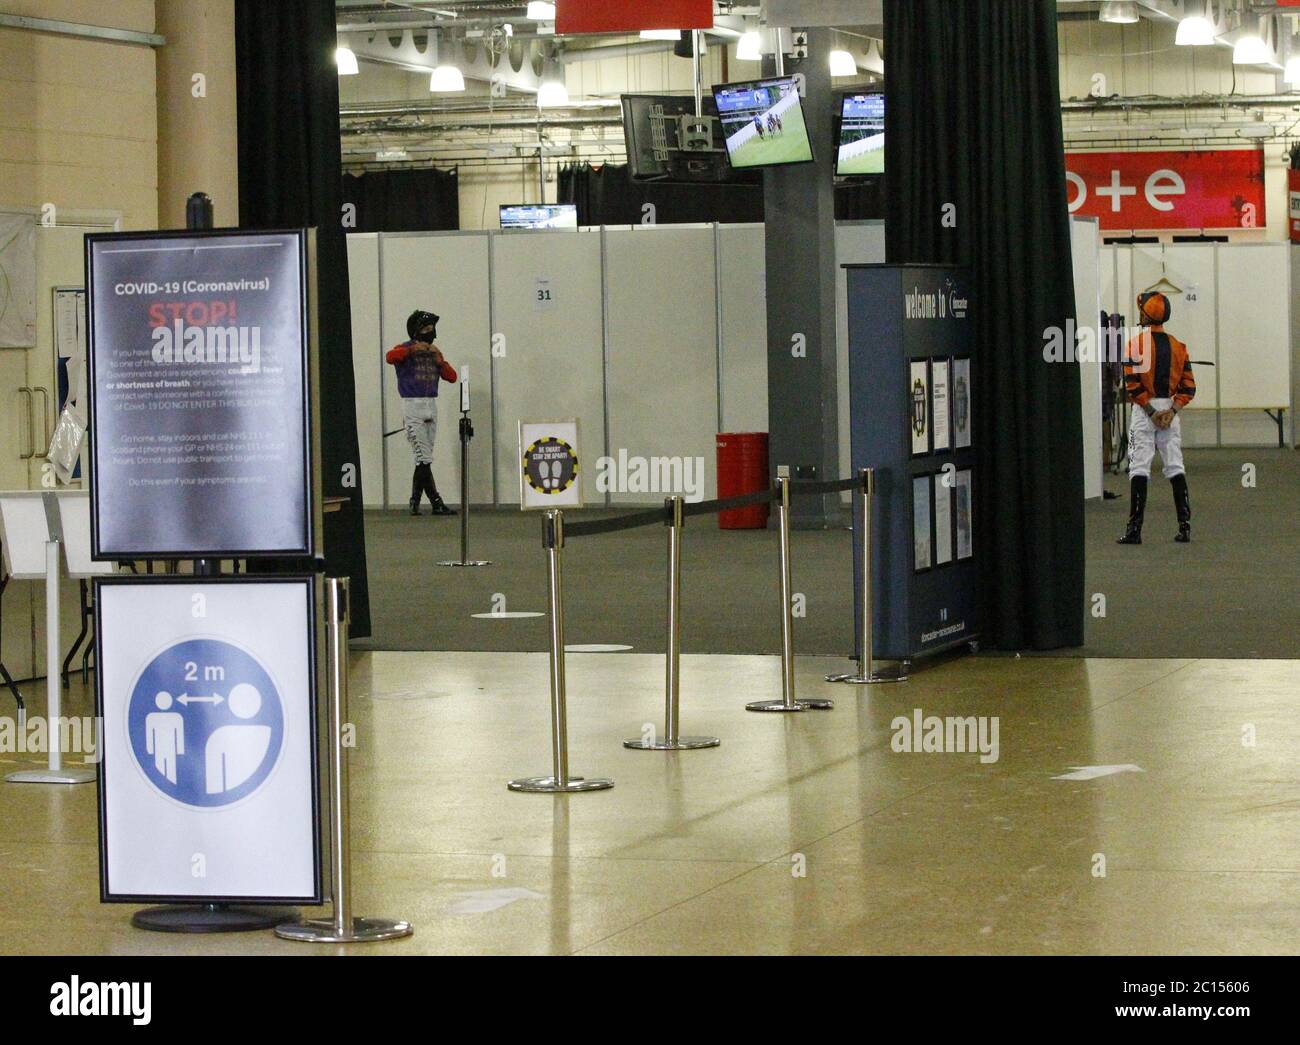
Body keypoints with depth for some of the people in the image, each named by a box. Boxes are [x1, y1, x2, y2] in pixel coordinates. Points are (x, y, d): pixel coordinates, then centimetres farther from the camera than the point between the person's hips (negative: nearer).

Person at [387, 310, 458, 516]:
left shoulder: (434, 352, 14)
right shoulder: (406, 349, -4)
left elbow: (451, 377, 7)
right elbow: (390, 357, -27)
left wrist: (438, 359, -6)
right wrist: (413, 349, -28)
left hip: (431, 406, 6)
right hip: (413, 405, -6)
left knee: (424, 459, 9)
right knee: (424, 458, -10)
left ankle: (415, 502, 15)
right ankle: (436, 503, -13)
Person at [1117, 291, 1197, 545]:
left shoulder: (1136, 344, -7)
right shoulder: (1178, 346, 8)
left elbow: (1133, 385, -14)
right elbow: (1188, 387, 2)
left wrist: (1151, 412, -10)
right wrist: (1172, 411, -4)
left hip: (1144, 410, -4)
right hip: (1170, 410, 4)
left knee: (1139, 468, -4)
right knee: (1176, 467, 8)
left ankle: (1135, 529, -9)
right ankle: (1185, 526, 4)